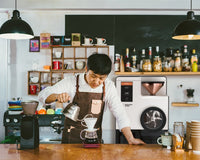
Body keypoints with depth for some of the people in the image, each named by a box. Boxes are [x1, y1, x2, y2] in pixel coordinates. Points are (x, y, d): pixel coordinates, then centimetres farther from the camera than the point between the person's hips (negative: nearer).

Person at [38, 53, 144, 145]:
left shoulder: (108, 86, -3)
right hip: (71, 138, -2)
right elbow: (43, 95, -10)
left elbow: (120, 113, -3)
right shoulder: (72, 82, -9)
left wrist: (130, 139, -13)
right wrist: (57, 96, -31)